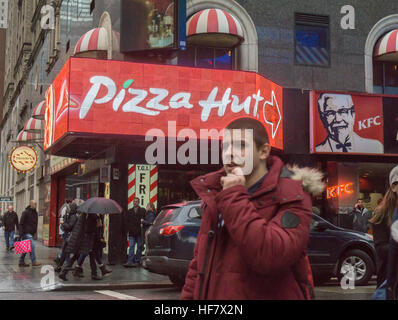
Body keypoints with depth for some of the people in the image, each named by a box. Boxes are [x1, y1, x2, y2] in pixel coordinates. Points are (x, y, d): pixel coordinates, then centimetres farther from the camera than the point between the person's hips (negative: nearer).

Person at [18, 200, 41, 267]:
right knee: (32, 245, -15)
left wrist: (35, 232, 16)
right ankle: (34, 262, -11)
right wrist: (21, 234, -19)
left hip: (31, 233, 8)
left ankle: (21, 261, 18)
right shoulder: (25, 212, -10)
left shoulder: (35, 213, 13)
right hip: (26, 233, -8)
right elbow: (21, 223, -13)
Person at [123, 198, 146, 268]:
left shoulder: (142, 211, 3)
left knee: (139, 247, 4)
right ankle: (130, 261, -8)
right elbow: (126, 222, 15)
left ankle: (137, 261, 11)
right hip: (131, 233, 2)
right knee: (131, 247, -5)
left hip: (139, 233, -2)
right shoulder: (129, 212, 14)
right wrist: (128, 229, 2)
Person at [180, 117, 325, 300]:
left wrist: (234, 197, -22)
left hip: (263, 295, -6)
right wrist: (188, 295, 6)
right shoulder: (215, 195, 9)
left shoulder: (291, 196, -12)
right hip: (210, 295, 6)